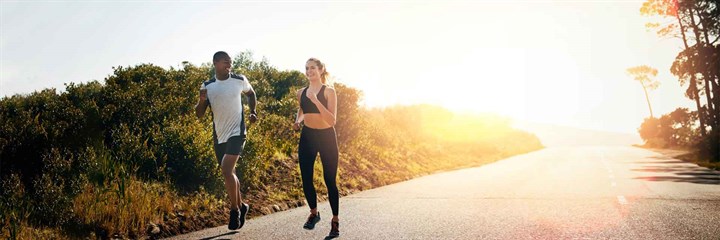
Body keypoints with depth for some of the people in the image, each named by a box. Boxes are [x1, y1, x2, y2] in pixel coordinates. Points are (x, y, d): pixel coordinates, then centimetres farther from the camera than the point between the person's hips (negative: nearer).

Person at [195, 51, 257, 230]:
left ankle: (234, 209, -2)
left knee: (227, 171, -19)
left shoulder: (240, 80, -4)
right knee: (229, 173, 14)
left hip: (237, 133, -4)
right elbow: (199, 115, 0)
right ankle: (241, 206, 33)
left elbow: (251, 93, 19)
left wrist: (253, 112, 9)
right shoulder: (207, 86, 0)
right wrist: (202, 101, -19)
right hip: (219, 136, 4)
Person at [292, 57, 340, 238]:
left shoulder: (329, 92, -9)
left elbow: (332, 120, -19)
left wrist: (316, 100, -26)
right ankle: (313, 213, 27)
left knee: (330, 180, -3)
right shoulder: (301, 93, 5)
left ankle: (335, 220, 9)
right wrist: (298, 121, 5)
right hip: (307, 137, 4)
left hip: (326, 137, -4)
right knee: (306, 179, 4)